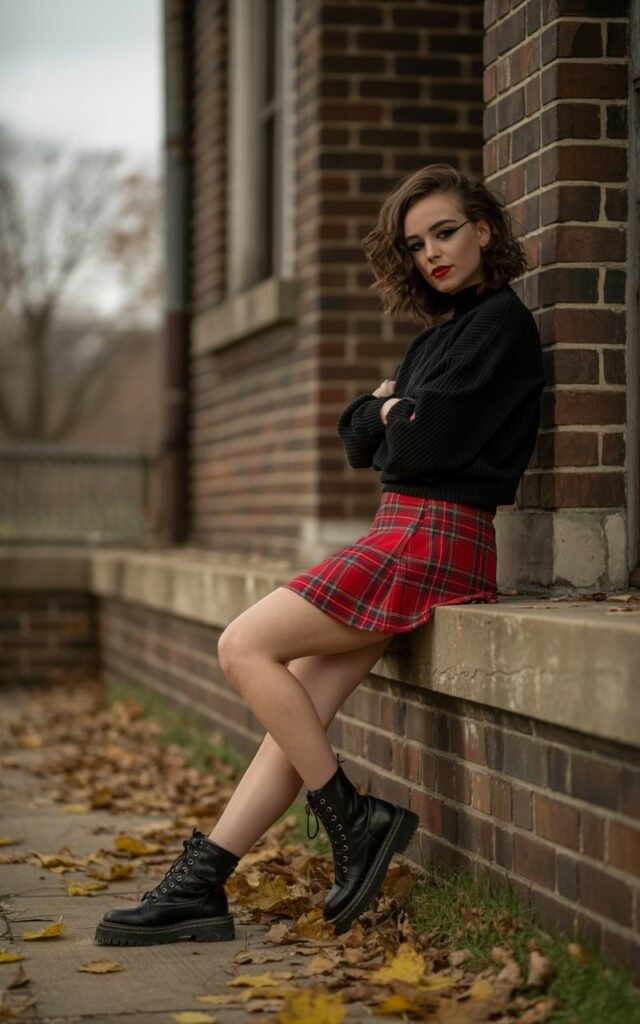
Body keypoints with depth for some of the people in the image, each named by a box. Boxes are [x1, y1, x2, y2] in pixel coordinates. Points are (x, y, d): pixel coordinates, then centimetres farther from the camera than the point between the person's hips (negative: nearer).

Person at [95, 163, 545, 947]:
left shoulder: (500, 322, -7)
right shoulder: (439, 333, 22)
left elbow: (427, 443, -16)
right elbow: (360, 441, 18)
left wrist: (389, 420, 5)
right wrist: (387, 413, -2)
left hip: (434, 537, -9)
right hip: (399, 535, 9)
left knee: (245, 647, -13)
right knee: (300, 713, 0)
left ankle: (353, 824, -9)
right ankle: (197, 887, -3)